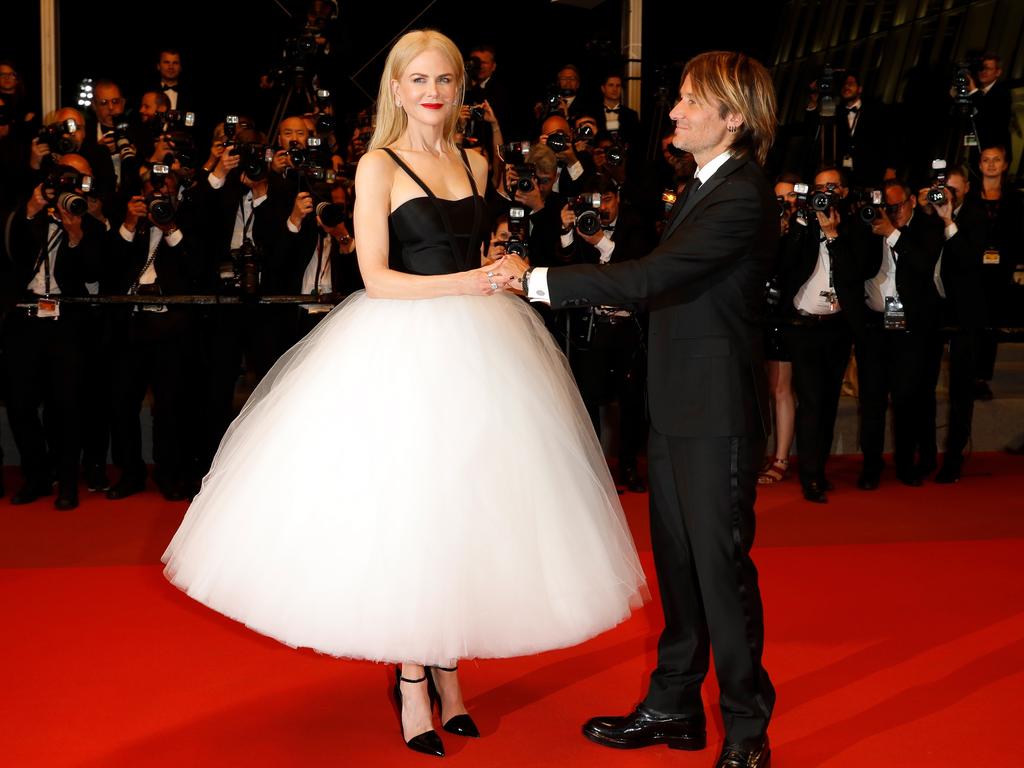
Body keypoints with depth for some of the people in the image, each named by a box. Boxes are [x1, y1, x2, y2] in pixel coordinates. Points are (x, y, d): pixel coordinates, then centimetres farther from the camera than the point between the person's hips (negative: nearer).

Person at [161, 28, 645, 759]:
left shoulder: (474, 163, 13)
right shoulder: (379, 167, -2)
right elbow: (377, 278, -10)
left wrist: (494, 280, 1)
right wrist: (467, 283, -17)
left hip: (473, 346, 5)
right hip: (404, 348, -5)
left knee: (464, 507, 6)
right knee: (405, 510, -1)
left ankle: (447, 668, 19)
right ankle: (413, 686, 11)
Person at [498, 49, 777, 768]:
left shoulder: (743, 197, -17)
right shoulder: (708, 187, 15)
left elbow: (649, 277, -25)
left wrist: (536, 278, -22)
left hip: (717, 412, -10)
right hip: (678, 406, 10)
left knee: (721, 562, -1)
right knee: (676, 557, 15)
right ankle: (674, 707, 29)